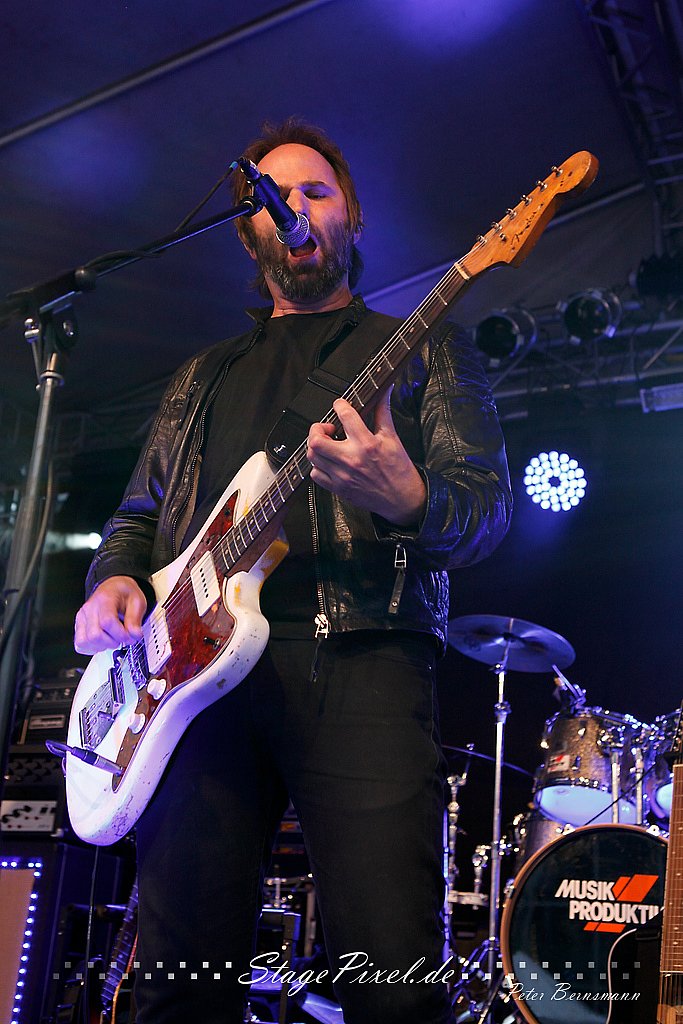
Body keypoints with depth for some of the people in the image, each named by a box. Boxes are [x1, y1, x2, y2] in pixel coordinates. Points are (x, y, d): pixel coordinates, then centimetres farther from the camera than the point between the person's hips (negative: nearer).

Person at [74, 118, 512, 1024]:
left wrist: (409, 499, -20)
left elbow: (488, 501, 4)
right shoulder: (205, 376, 28)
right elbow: (139, 513, 28)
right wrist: (115, 579, 4)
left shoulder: (422, 351, 16)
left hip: (356, 655, -3)